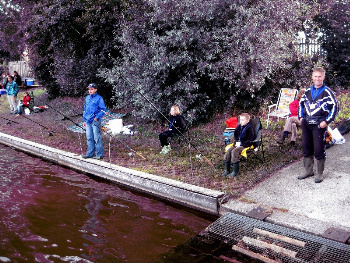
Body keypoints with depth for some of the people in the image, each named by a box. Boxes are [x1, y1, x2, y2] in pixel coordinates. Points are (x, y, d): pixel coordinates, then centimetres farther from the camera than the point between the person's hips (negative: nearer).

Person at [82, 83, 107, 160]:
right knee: (89, 137, 10)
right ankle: (90, 153, 19)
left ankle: (99, 154, 0)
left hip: (95, 121, -7)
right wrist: (84, 120, 18)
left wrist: (97, 117, -15)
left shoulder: (99, 98, -5)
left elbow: (103, 109, -7)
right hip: (88, 121, 7)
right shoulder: (87, 98, 15)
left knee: (97, 138, -6)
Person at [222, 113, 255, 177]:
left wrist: (241, 143, -18)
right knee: (228, 150, -15)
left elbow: (250, 140, -13)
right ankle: (227, 170, -9)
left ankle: (235, 171, -21)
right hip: (237, 144, 7)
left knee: (234, 151, -29)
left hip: (245, 145, -7)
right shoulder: (239, 127, 10)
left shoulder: (249, 128, -10)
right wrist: (237, 142, 4)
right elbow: (235, 134, 22)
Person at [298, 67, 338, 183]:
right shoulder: (308, 91, 12)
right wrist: (301, 117, 13)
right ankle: (308, 170, 26)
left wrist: (327, 121, -11)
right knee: (306, 147, 12)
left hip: (319, 125, -6)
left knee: (319, 149, -2)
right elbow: (301, 103, 24)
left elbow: (334, 106, -6)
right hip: (306, 124, 6)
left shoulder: (327, 92, -4)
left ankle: (320, 173, 13)